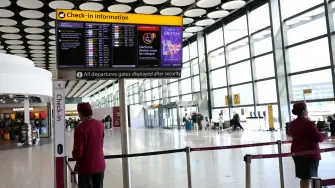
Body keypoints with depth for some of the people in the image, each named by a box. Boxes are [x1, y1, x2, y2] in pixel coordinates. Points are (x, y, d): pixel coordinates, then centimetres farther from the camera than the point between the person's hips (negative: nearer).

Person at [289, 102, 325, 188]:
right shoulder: (309, 124, -20)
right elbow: (318, 138, -14)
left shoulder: (292, 124, 2)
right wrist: (323, 135, 6)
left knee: (303, 177, 17)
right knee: (307, 178, 2)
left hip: (297, 152, 7)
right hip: (310, 154, -7)